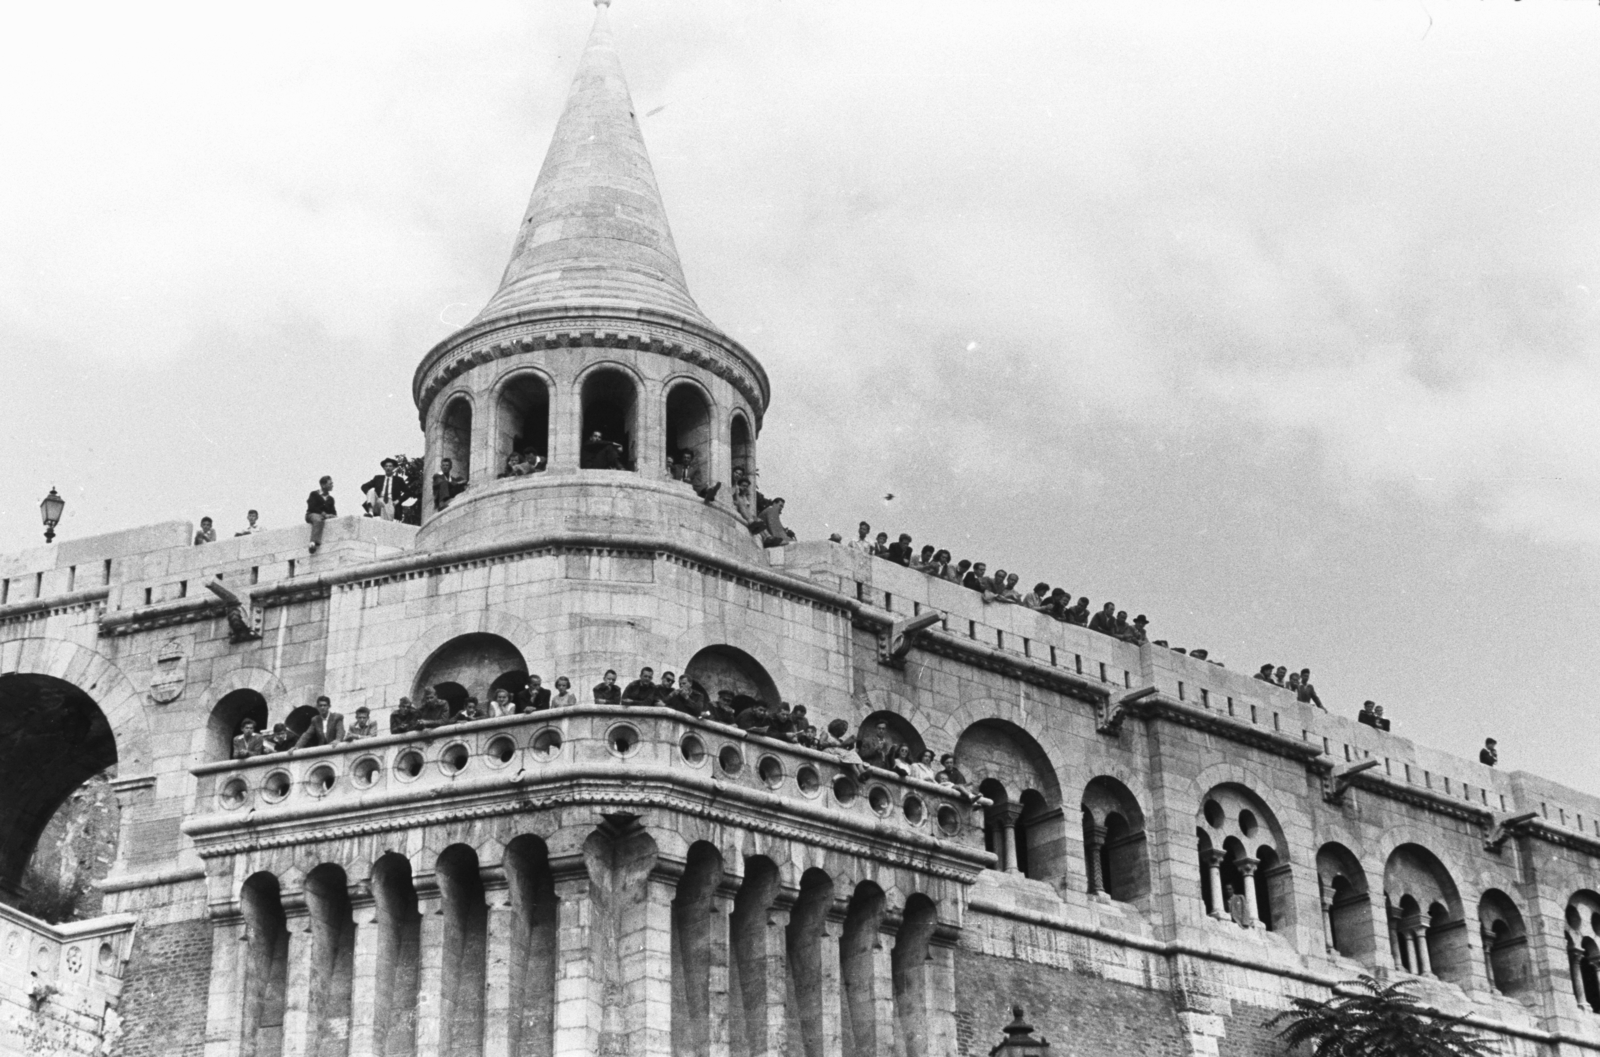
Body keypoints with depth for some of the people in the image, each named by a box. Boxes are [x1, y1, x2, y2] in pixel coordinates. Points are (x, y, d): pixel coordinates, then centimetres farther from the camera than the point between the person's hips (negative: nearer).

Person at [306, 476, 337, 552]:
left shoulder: (330, 499, 22)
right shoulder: (314, 494, 8)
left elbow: (334, 512, 13)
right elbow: (312, 507, -7)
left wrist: (329, 515, -12)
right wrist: (322, 513, -20)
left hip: (326, 516, 5)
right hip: (313, 515, -5)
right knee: (318, 519, -41)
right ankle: (314, 542, -53)